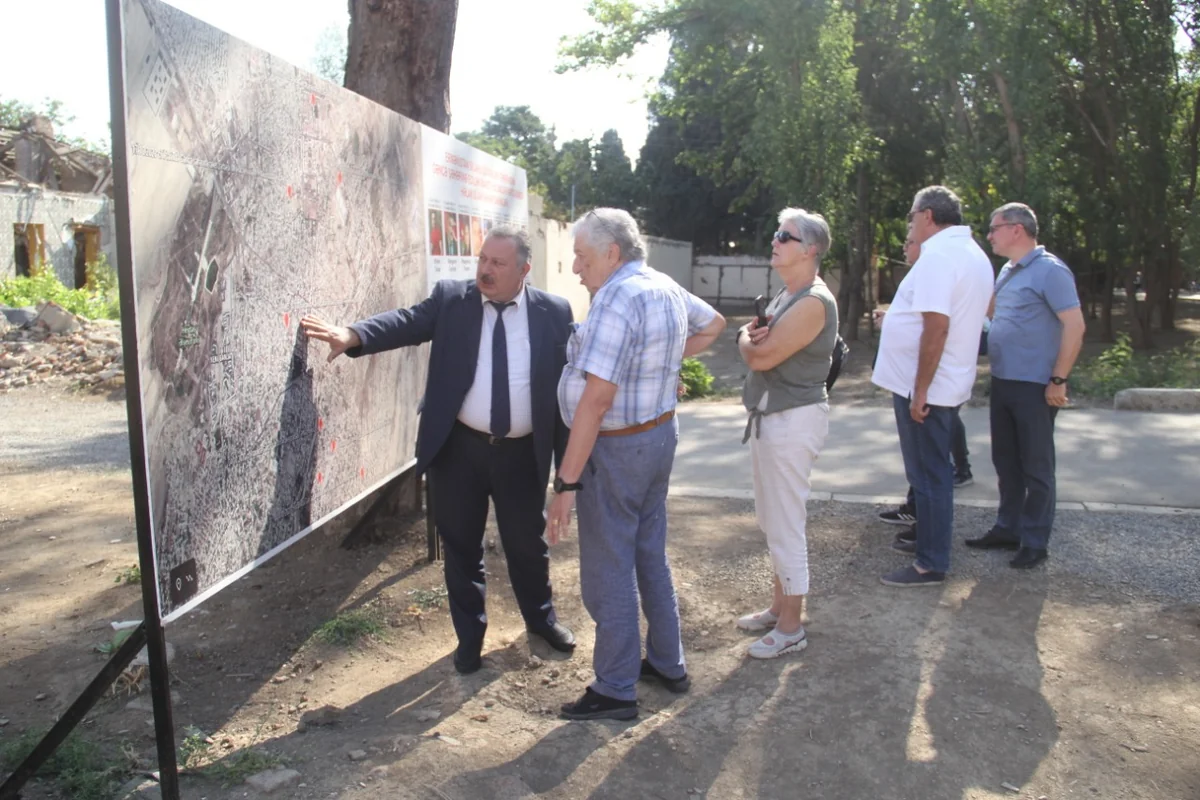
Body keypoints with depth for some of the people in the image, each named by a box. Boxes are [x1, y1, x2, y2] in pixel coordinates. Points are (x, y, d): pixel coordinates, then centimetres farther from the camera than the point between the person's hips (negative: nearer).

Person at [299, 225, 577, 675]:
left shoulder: (553, 312, -2)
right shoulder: (451, 298, 0)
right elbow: (408, 323, -12)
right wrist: (353, 336, -32)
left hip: (523, 453, 0)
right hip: (459, 448, 0)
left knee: (528, 542, 16)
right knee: (461, 545, 12)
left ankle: (541, 618, 42)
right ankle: (470, 635, 32)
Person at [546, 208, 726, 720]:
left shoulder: (618, 298, -22)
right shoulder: (667, 289, 6)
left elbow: (597, 397, -28)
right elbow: (713, 323, 27)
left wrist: (567, 481, -27)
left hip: (618, 447, -10)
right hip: (661, 433, 10)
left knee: (608, 572, 2)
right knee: (650, 555, 21)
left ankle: (615, 692, 15)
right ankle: (667, 664, 34)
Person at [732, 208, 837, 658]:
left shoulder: (813, 302, -19)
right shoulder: (786, 296, 14)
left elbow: (761, 356, -22)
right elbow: (755, 346, 15)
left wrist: (747, 338, 0)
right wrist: (755, 337, -8)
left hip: (793, 421, -11)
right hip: (770, 416, 11)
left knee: (786, 525, -2)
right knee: (773, 520, 19)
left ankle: (791, 628, 10)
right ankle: (779, 607, 33)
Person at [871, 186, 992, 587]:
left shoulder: (938, 256, -19)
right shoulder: (972, 253, 13)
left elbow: (937, 326, -26)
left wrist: (920, 390, -24)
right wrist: (902, 315, 21)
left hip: (926, 387, -10)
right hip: (948, 383, 10)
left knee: (928, 475, -1)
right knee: (933, 471, 20)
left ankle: (930, 565, 8)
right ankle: (929, 536, 34)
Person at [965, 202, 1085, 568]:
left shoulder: (1049, 270, -13)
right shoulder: (1008, 271, 12)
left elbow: (1075, 325, -18)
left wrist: (1058, 381, -19)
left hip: (1033, 386, -8)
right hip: (1002, 382, 8)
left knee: (1035, 467, 3)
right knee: (1006, 461, 15)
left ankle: (1035, 541, 13)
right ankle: (1007, 528, 27)